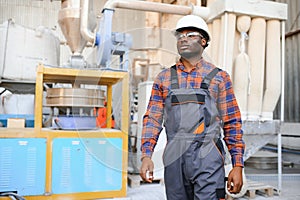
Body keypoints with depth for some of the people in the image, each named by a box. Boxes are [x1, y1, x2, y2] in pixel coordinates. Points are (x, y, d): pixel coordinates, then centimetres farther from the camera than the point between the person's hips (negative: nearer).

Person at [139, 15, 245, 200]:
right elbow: (153, 119, 7)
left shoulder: (219, 77, 5)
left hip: (207, 160, -2)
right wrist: (146, 155, -5)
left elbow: (232, 124, 4)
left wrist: (238, 165, 0)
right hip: (174, 162, 3)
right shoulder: (164, 78, 11)